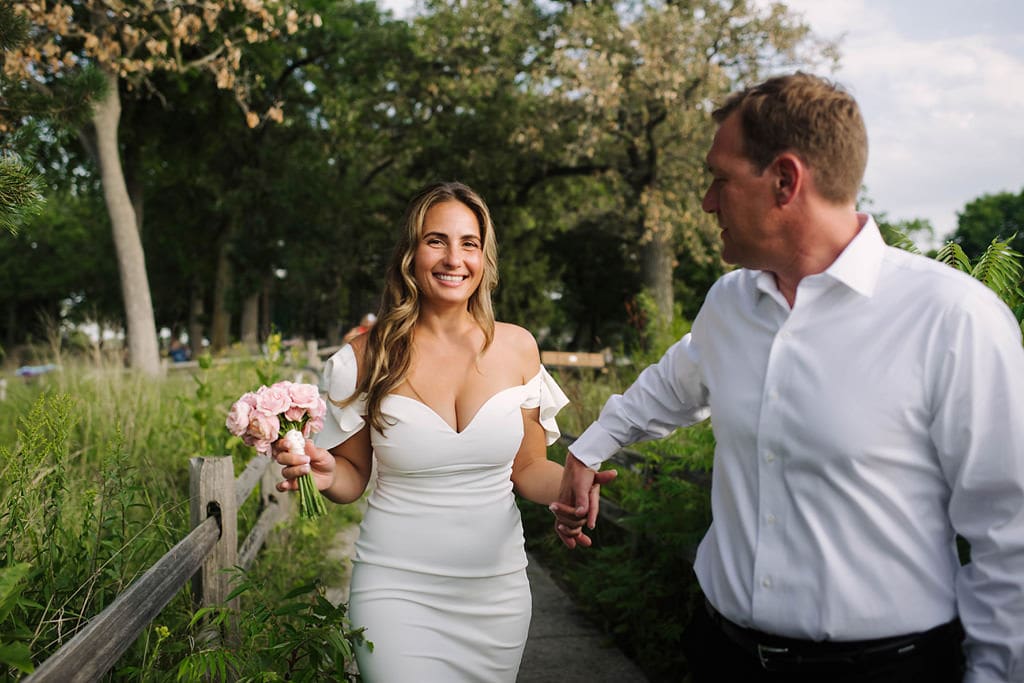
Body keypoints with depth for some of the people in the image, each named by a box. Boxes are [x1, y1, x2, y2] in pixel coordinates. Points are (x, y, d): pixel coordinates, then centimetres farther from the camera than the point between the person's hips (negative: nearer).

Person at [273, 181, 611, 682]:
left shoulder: (516, 347, -1)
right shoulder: (369, 356, -6)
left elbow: (528, 468, 5)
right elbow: (354, 475, 3)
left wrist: (567, 487, -15)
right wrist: (326, 474, -19)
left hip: (496, 587, 2)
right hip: (396, 586, -2)